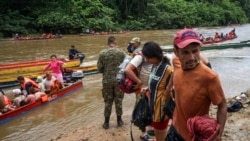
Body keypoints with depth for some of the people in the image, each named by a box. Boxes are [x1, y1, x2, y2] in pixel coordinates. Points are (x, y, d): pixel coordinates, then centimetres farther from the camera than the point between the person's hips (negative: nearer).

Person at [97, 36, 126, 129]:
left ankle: (106, 122, 18)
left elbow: (99, 69, -3)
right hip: (118, 80, 0)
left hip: (107, 81, 0)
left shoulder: (102, 53, -5)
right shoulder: (121, 52, -7)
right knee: (118, 100, 13)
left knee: (108, 101, 10)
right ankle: (119, 120, 23)